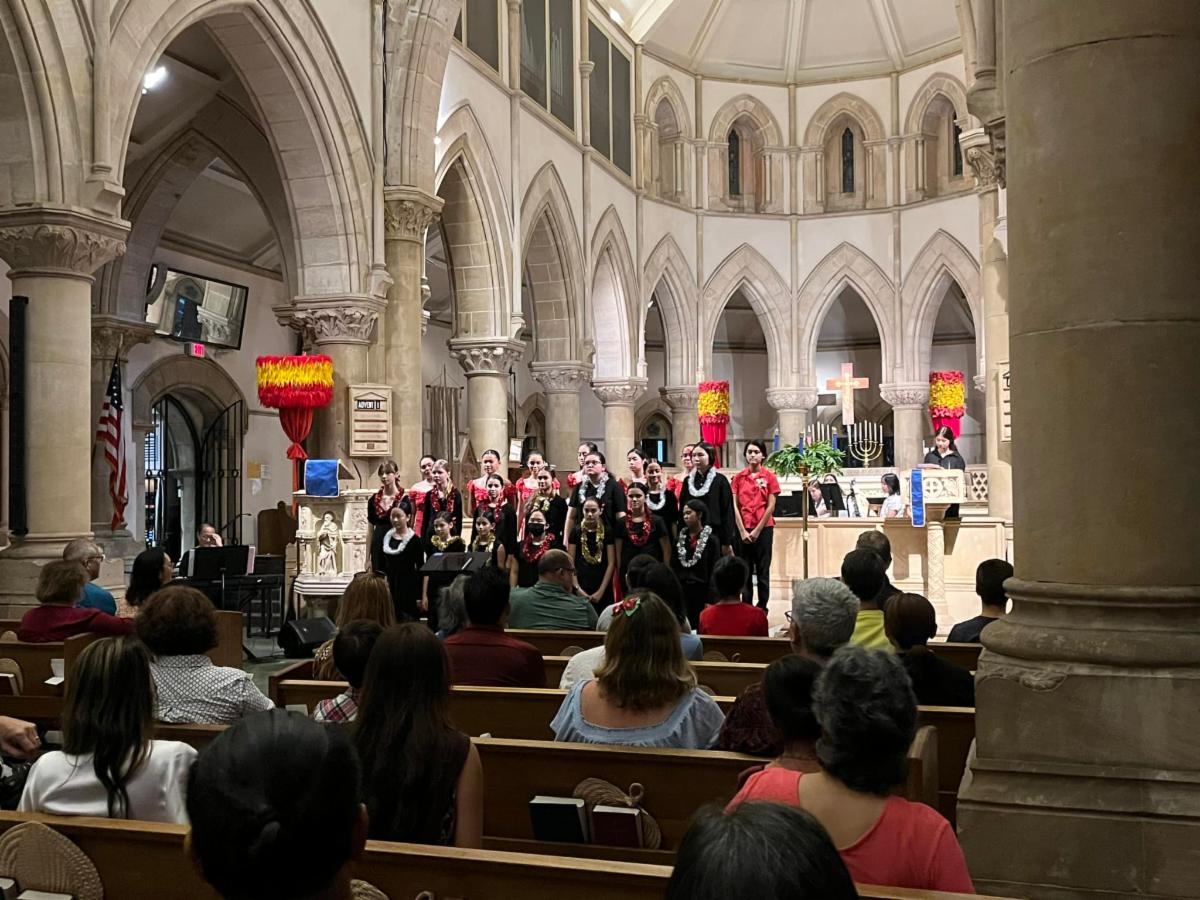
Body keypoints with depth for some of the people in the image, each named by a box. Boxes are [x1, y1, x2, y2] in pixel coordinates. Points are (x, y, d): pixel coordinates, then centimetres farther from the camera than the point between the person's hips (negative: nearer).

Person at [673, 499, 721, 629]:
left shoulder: (711, 540, -4)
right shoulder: (680, 538, 9)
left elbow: (714, 572, -7)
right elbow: (673, 567, 9)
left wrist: (710, 599, -12)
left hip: (701, 591, -4)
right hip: (681, 590, 4)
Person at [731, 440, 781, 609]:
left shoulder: (769, 476, 0)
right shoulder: (738, 478, 5)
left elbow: (771, 506, -3)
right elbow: (734, 506, 2)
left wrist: (757, 530, -7)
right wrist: (742, 531, -6)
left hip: (764, 528, -2)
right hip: (743, 529, 2)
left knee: (763, 570, 2)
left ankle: (762, 609, 8)